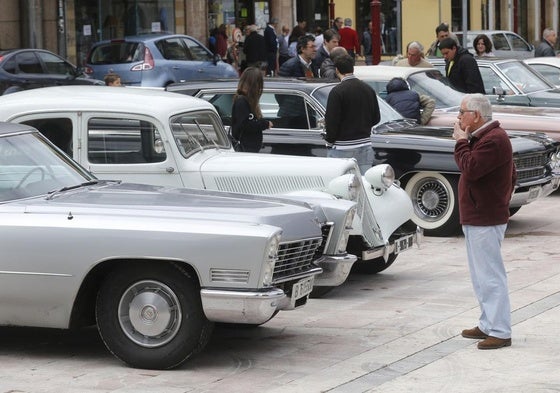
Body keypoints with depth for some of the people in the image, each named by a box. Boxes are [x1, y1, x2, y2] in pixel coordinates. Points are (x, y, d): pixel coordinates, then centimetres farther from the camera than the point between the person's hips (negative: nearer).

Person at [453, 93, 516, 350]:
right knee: (482, 276, 16)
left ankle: (500, 332, -7)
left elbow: (470, 169, -26)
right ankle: (488, 325, 23)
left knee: (491, 276, -9)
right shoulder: (485, 136, 16)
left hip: (485, 220, -11)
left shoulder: (493, 140, -19)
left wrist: (461, 141, -15)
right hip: (476, 218, 11)